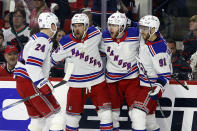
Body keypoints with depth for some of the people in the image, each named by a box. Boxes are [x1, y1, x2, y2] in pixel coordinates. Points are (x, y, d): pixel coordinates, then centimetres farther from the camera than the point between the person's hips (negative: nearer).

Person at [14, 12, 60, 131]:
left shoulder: (36, 38, 19)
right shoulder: (43, 41, -13)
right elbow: (32, 64, -24)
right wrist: (43, 84, -25)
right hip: (30, 84, -10)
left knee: (39, 119, 13)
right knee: (55, 114, -8)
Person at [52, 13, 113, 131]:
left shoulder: (95, 34, -8)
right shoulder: (66, 42, -14)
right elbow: (54, 58, 0)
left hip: (98, 82, 1)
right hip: (77, 85, -1)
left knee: (105, 112, -5)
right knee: (73, 116, 10)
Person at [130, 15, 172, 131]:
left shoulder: (159, 51, -28)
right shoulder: (146, 37, -4)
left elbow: (165, 74, -24)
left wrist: (158, 89, -33)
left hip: (152, 86, -9)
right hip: (142, 82, 9)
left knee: (138, 113, -21)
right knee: (148, 114, 17)